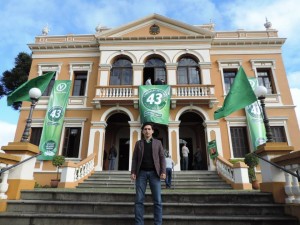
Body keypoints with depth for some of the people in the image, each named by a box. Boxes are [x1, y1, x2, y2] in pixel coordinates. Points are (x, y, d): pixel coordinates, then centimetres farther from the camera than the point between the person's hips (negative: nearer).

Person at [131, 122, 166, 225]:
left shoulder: (158, 142, 11)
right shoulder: (138, 143, 13)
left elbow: (162, 158, 5)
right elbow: (134, 158, 8)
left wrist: (163, 171, -6)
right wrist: (133, 172, -4)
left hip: (154, 172, 0)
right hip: (141, 172, 1)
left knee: (157, 200, -2)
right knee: (139, 200, -1)